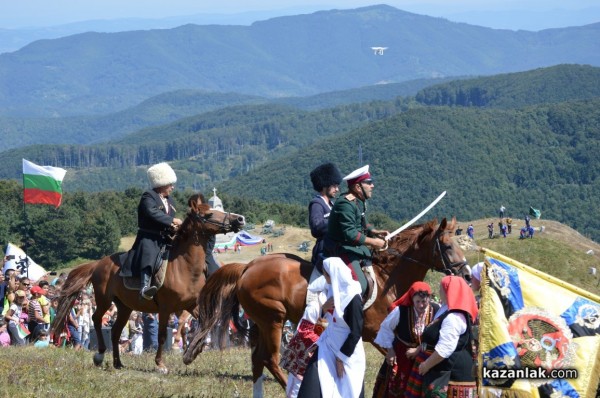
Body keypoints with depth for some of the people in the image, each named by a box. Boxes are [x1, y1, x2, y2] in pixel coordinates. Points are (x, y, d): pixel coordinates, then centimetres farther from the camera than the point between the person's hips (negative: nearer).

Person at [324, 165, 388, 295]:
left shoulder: (359, 201, 10)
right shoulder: (346, 204, -23)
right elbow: (350, 234, -28)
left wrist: (376, 232, 3)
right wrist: (373, 242, -22)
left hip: (357, 247, 11)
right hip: (342, 249, -11)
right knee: (360, 285, -23)